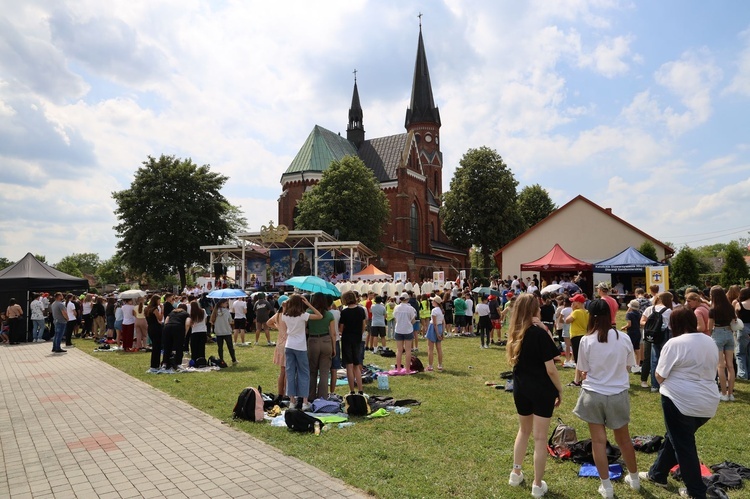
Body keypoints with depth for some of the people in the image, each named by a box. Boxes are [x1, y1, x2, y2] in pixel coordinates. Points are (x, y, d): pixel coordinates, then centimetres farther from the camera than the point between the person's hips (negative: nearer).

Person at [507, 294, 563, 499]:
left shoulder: (515, 333, 1)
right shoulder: (539, 333, -17)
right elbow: (550, 369, -16)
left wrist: (542, 329, -5)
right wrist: (560, 389, -2)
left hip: (520, 388, 6)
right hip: (541, 390, -6)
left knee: (524, 430, 24)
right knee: (540, 437, 5)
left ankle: (516, 473, 32)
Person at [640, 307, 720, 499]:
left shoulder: (675, 343, -15)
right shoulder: (710, 342, 9)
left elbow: (660, 375, -10)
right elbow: (710, 371, 19)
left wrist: (667, 383, 9)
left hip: (681, 400, -8)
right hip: (708, 402, 8)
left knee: (683, 444, 7)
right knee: (675, 437, 20)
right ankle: (657, 473, 33)